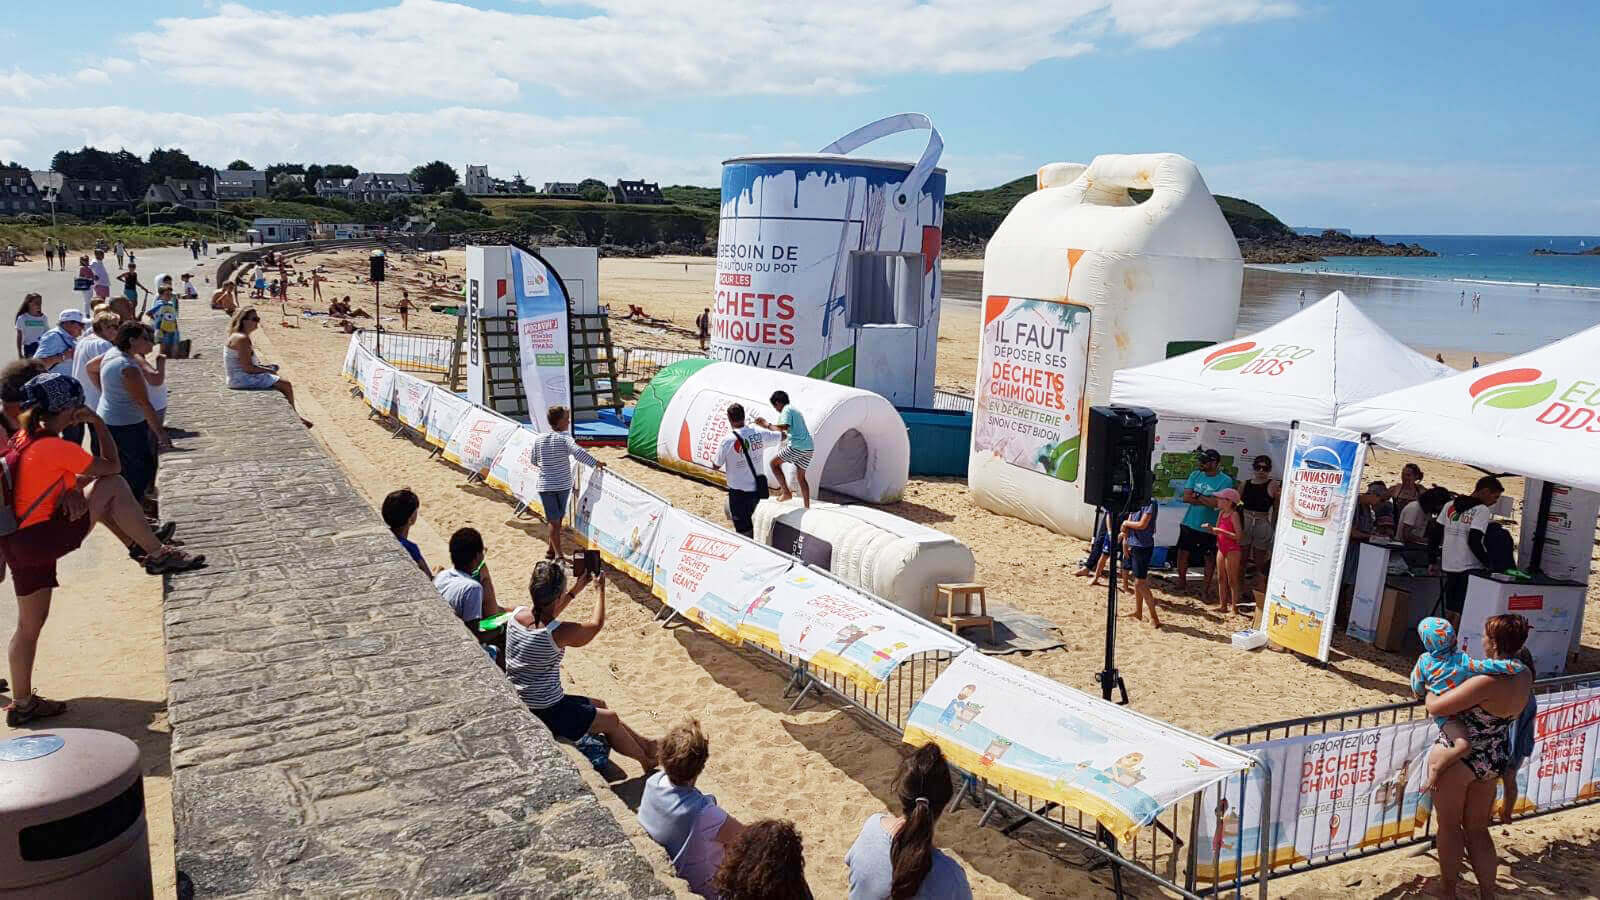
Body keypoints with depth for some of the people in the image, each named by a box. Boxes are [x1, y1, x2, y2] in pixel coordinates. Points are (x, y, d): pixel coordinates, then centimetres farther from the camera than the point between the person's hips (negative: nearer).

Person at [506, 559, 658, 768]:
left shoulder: (517, 614, -9)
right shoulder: (560, 632, -29)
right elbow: (596, 624, -8)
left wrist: (578, 588, 17)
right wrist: (601, 589, 6)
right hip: (545, 715, -8)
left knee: (599, 705, 24)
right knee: (610, 719, 14)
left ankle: (643, 743, 39)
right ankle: (646, 760, 35)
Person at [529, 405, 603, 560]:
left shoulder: (539, 439, 1)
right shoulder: (564, 437, -11)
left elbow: (533, 460, 11)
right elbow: (578, 452, -26)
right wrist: (596, 463, -23)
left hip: (545, 486, 2)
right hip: (563, 485, -2)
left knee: (553, 521, 6)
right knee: (557, 520, 14)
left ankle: (557, 553, 1)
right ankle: (552, 551, 22)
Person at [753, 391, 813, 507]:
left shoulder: (786, 410, -3)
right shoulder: (795, 410, 26)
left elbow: (784, 427, -18)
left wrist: (767, 425, -8)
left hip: (797, 446, -9)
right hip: (808, 447, 9)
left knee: (774, 463, 5)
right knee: (801, 477, 14)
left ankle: (786, 492, -1)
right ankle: (807, 507, 11)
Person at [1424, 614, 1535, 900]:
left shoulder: (1487, 682, -29)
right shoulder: (1525, 677, -4)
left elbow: (1436, 707, -25)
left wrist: (1428, 690, -4)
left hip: (1459, 758, -7)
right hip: (1495, 761, 7)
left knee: (1448, 825, 11)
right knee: (1477, 828, 19)